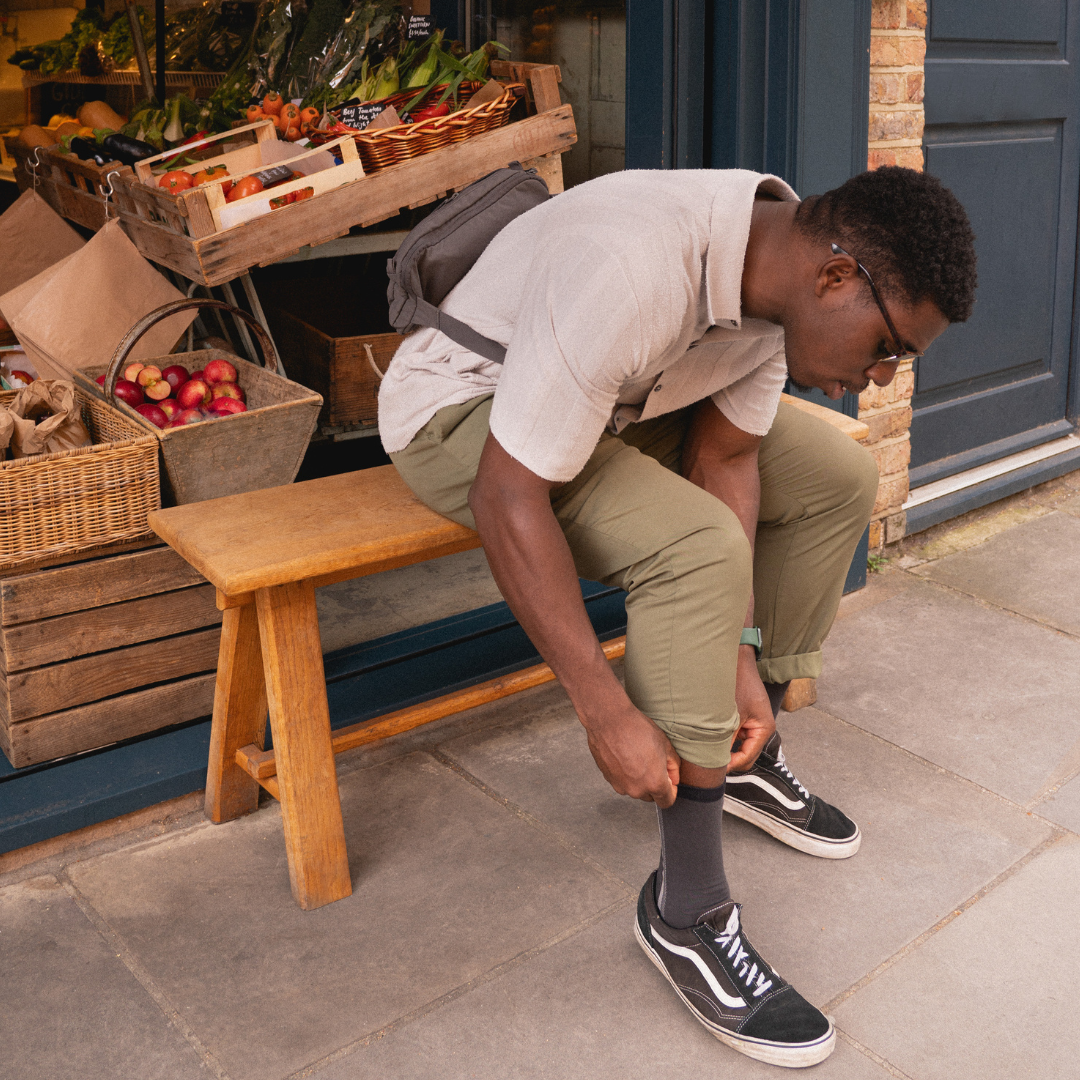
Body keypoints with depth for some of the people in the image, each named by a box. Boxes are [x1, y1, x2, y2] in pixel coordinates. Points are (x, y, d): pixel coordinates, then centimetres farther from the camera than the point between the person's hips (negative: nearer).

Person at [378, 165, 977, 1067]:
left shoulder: (782, 272, -11)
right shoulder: (629, 272, -38)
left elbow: (725, 456, -5)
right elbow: (507, 497, -37)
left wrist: (741, 655, -14)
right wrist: (610, 716, -34)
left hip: (613, 400, 9)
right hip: (462, 409, -8)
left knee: (839, 478, 2)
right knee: (695, 545, -31)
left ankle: (743, 755, 15)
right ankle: (687, 909, -17)